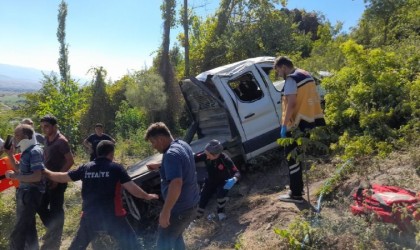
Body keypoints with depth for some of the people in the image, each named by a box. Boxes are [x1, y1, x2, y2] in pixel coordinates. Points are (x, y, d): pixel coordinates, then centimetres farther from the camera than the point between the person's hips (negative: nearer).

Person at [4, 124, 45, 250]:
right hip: (25, 193, 10)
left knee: (18, 232, -2)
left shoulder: (35, 151, -20)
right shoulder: (26, 150, 9)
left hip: (31, 194, -10)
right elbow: (19, 168, 24)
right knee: (28, 225, 23)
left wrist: (14, 176, -19)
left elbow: (37, 177, -27)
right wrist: (10, 155, 11)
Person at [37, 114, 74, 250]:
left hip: (57, 181, -8)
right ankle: (52, 229, 36)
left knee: (56, 210, 4)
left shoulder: (61, 141, -17)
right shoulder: (46, 139, 7)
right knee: (41, 207, 16)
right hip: (46, 180, 8)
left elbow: (70, 161, -18)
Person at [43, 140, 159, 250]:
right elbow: (131, 188, -10)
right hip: (113, 216, -4)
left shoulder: (85, 168, 4)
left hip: (90, 216, 4)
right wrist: (147, 196, 5)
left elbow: (62, 177, 13)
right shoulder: (116, 168, -7)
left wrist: (45, 172, 30)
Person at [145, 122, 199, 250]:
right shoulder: (182, 144, 4)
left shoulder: (171, 154, -26)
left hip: (179, 209, -9)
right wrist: (159, 166, 22)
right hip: (191, 204, 9)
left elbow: (176, 184, -37)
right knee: (176, 236, 27)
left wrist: (165, 211, -33)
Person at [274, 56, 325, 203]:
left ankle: (296, 194, 5)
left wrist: (284, 125, -19)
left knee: (291, 157, 0)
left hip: (297, 123, -10)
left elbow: (291, 104, -22)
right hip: (310, 120, 10)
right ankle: (297, 188, 30)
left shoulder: (291, 79, -14)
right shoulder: (306, 75, 15)